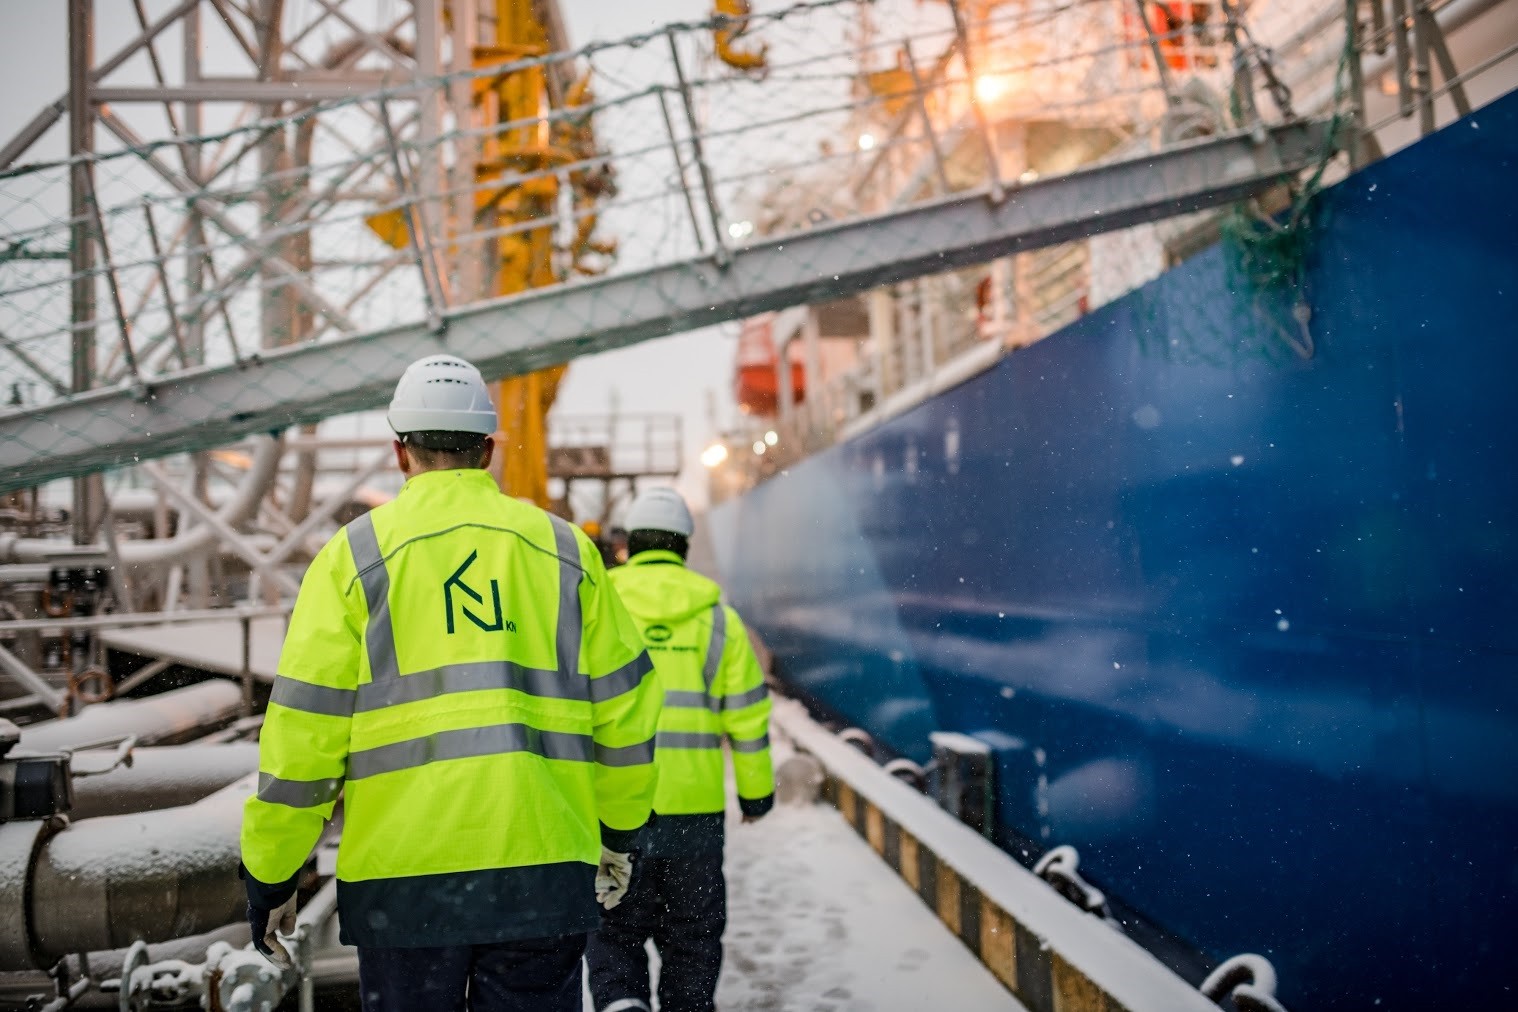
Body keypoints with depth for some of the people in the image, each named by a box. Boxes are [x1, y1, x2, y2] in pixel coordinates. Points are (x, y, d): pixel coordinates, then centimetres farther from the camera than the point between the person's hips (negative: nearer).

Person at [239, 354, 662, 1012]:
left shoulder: (357, 552, 1)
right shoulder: (564, 548, 7)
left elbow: (304, 728, -2)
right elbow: (625, 704, 9)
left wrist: (269, 877, 8)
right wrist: (619, 834, 23)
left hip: (403, 874, -1)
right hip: (546, 869, 2)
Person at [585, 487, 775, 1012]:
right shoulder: (717, 618, 3)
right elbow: (747, 715, 4)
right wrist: (757, 790, 15)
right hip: (694, 808, 1)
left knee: (614, 928, 12)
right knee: (691, 933, 15)